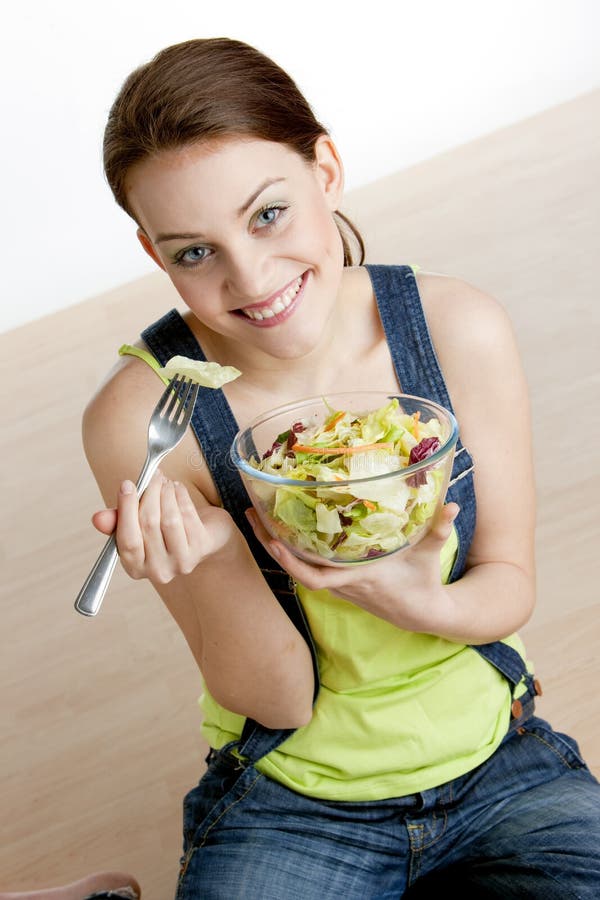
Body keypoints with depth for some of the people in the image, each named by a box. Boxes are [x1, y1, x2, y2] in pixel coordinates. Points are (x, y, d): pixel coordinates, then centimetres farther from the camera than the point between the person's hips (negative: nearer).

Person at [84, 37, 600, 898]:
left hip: (498, 763, 2)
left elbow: (510, 583, -2)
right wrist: (210, 562, -31)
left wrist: (422, 603, -25)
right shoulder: (140, 415, -18)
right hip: (293, 804, -2)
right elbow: (280, 700, -11)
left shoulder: (464, 330, -13)